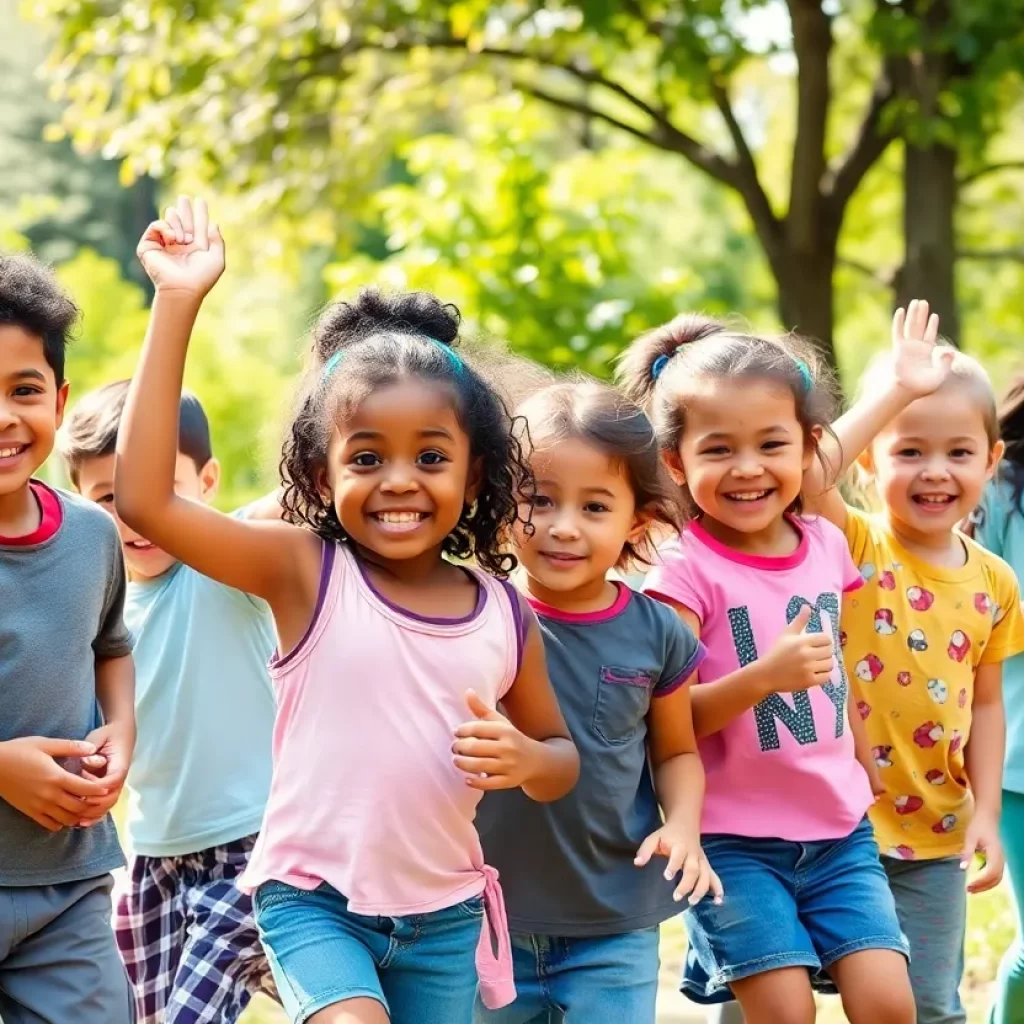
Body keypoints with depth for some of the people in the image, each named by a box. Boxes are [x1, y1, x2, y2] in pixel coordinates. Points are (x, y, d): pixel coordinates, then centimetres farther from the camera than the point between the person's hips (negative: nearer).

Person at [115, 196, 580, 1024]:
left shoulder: (505, 616, -3)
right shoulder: (306, 570, -10)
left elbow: (561, 756, 13)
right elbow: (146, 500, -23)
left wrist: (523, 759, -13)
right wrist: (178, 305, -24)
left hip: (443, 912, 4)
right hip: (313, 897, -4)